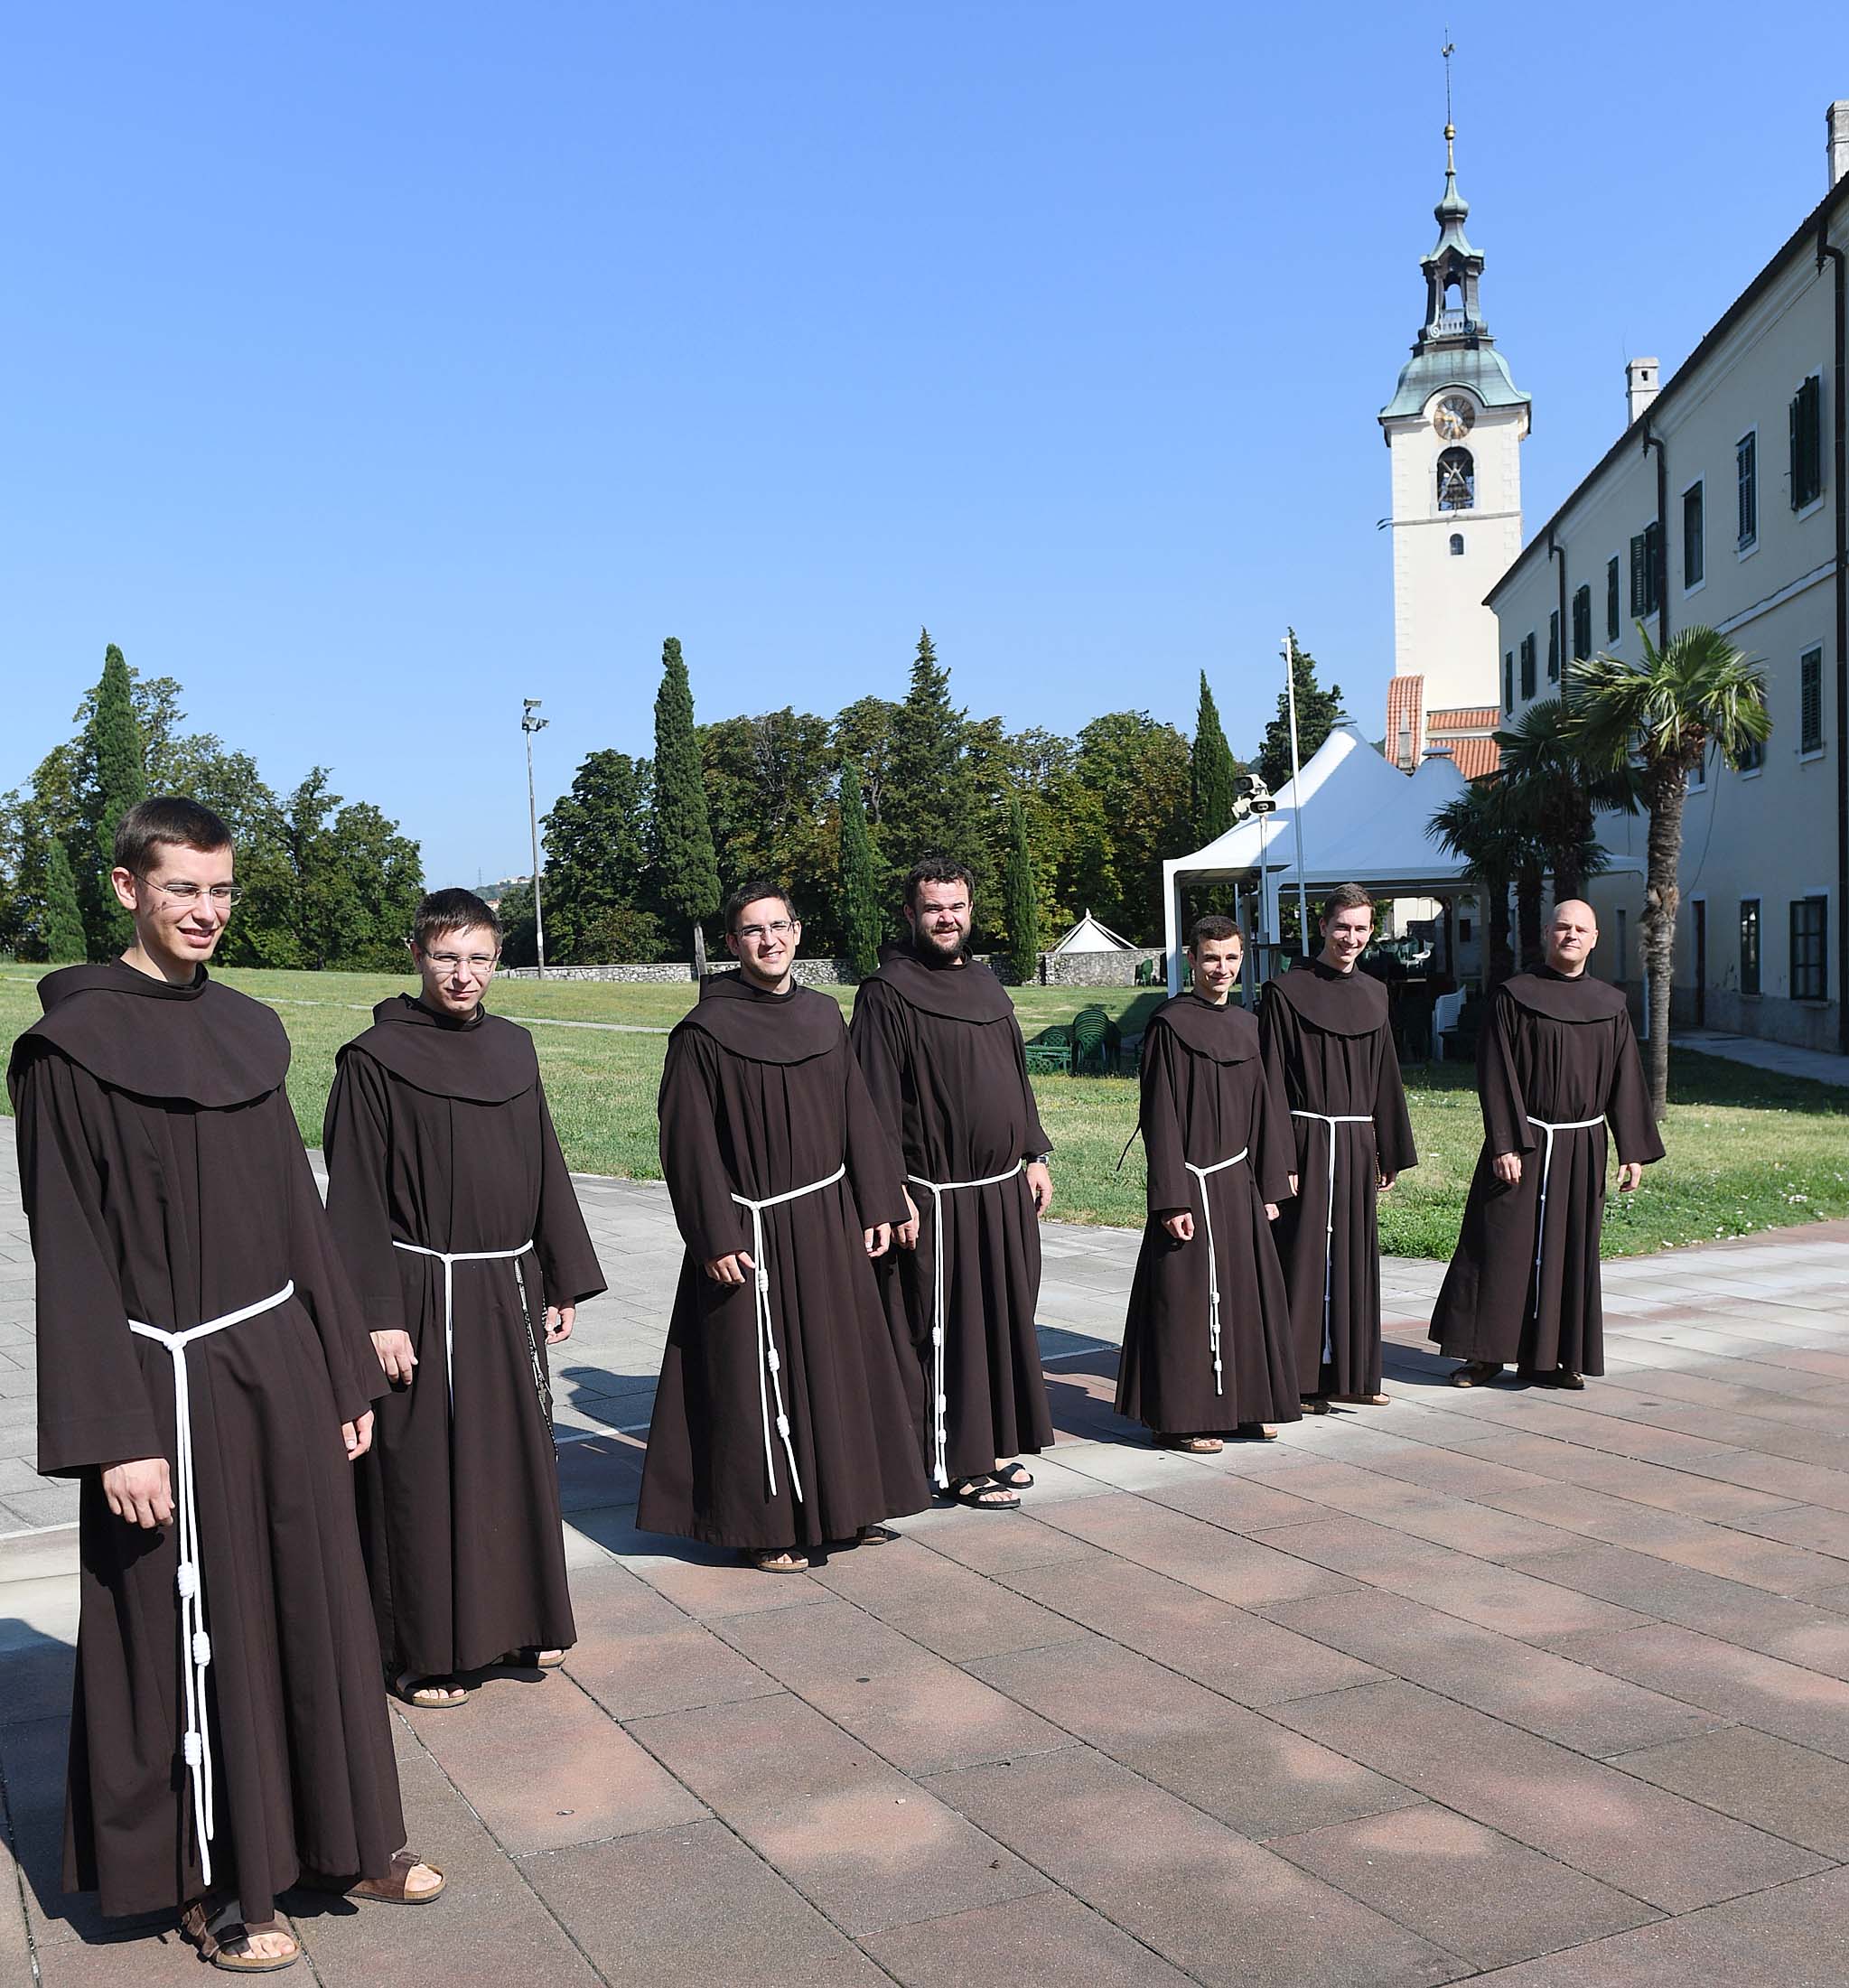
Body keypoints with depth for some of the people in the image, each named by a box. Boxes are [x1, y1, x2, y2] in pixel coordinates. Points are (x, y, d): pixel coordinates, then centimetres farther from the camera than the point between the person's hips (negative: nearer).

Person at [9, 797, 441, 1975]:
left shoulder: (251, 1030, 7)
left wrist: (346, 1369, 10)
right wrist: (116, 1434, -17)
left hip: (284, 1364, 6)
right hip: (173, 1380, -6)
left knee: (315, 1605, 14)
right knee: (195, 1629, 7)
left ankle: (337, 1834, 32)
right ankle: (209, 1881, 26)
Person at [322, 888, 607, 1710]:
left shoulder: (513, 1048, 7)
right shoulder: (375, 1059, -9)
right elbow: (355, 1199, -10)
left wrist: (564, 1282, 10)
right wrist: (377, 1317, -14)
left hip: (508, 1291, 5)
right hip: (423, 1294, -5)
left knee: (518, 1458, 14)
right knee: (424, 1472, 3)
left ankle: (520, 1619, 30)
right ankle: (425, 1650, 16)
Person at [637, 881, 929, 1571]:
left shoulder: (823, 1016, 7)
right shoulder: (704, 1031, -10)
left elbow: (857, 1117, 10)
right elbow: (688, 1143, -12)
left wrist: (877, 1205, 6)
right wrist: (715, 1239, -16)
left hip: (827, 1227, 6)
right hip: (753, 1231, -6)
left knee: (839, 1362, 14)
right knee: (757, 1377, 2)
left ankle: (843, 1501, 29)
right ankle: (763, 1522, 15)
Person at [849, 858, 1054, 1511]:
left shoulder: (986, 986, 12)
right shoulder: (886, 994, -11)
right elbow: (876, 1101, -14)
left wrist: (1033, 1155, 13)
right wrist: (893, 1193, -18)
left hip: (1003, 1190, 8)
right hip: (935, 1198, -7)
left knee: (1003, 1320, 14)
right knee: (946, 1328, 0)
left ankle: (995, 1443, 28)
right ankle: (958, 1462, 10)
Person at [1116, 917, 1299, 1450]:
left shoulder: (1245, 1026, 11)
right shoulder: (1170, 1024, -10)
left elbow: (1263, 1109, 15)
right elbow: (1159, 1117, -13)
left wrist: (1269, 1187, 12)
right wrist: (1172, 1200, -17)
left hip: (1239, 1184, 7)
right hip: (1192, 1183, -7)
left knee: (1247, 1293, 12)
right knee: (1188, 1300, -1)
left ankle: (1244, 1405, 24)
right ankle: (1181, 1419, 8)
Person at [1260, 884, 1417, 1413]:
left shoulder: (1373, 994, 12)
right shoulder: (1287, 991, -6)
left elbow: (1385, 1077, 16)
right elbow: (1270, 1079, -9)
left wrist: (1391, 1152, 14)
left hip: (1356, 1144, 6)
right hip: (1306, 1140, -6)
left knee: (1354, 1259, 10)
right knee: (1304, 1255, -3)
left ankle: (1349, 1374, 20)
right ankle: (1299, 1377, 5)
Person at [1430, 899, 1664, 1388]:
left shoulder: (1611, 1005, 7)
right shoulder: (1514, 996, -4)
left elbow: (1626, 1082, 10)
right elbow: (1495, 1075, -9)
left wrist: (1633, 1151, 5)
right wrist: (1504, 1144, -16)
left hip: (1583, 1147, 4)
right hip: (1523, 1144, -4)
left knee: (1571, 1252, 8)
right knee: (1504, 1246, -2)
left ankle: (1551, 1357, 18)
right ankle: (1487, 1353, 9)